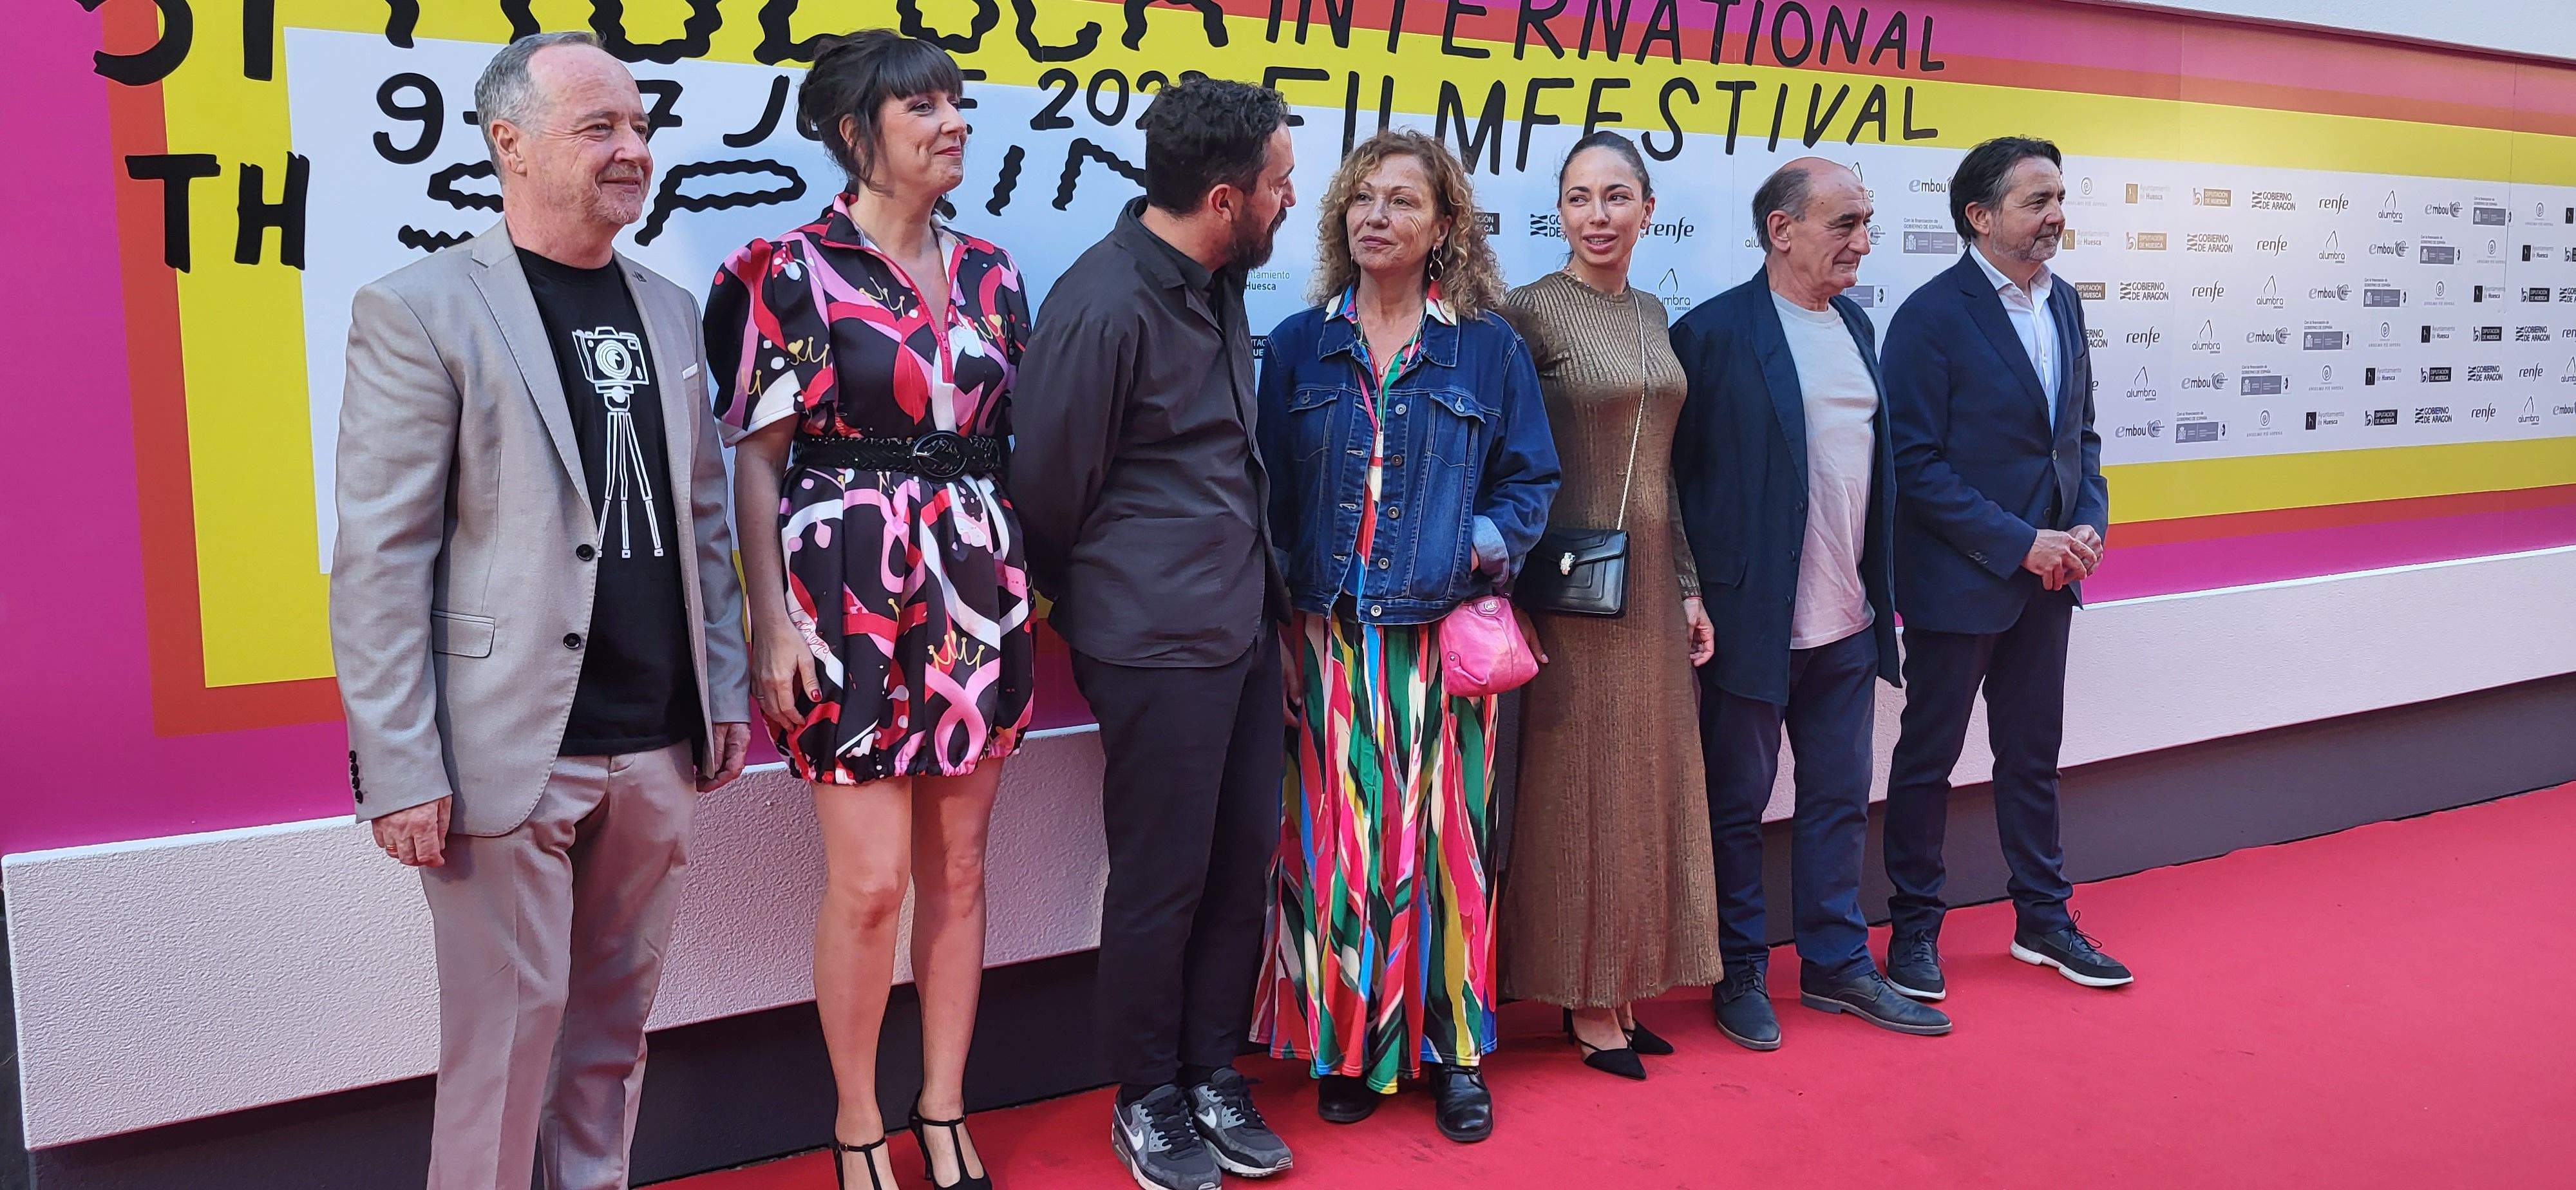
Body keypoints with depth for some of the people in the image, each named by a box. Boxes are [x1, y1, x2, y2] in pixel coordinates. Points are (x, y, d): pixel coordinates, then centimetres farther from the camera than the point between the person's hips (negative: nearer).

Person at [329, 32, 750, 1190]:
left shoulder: (667, 311, 13)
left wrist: (726, 686, 12)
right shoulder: (419, 309, -6)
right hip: (511, 749, -5)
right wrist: (399, 770, -13)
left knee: (615, 1017, 14)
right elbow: (379, 561, -9)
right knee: (510, 1028, 3)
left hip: (660, 748, 5)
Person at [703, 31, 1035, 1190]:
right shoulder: (793, 271, -4)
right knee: (872, 877, -2)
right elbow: (755, 457, -5)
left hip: (975, 588, 5)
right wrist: (774, 619, -12)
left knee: (958, 866, 10)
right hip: (851, 587, -5)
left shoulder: (990, 274, 10)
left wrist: (1020, 587, 10)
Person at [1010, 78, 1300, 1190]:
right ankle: (1148, 1100, 23)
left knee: (1242, 854, 13)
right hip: (1159, 644, -8)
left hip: (1244, 627, 8)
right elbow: (1049, 487, -8)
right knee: (1162, 877, 4)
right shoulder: (1104, 307, -18)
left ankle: (1214, 1074, 29)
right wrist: (1092, 614, 7)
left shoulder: (1216, 282, 8)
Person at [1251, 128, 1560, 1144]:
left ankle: (1450, 1045, 15)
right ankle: (1350, 1044, 15)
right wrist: (1285, 582, -3)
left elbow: (1530, 482, 9)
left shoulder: (1488, 349, 6)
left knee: (1444, 834, 1)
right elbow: (1272, 488, 10)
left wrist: (1489, 544, -9)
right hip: (1330, 640, 1)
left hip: (1445, 634, -1)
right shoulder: (1299, 346, 9)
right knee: (1340, 834, 1)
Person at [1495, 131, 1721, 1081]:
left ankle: (1620, 989, 23)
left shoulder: (1651, 315, 12)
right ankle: (1584, 1002, 14)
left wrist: (1687, 586, 14)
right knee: (1576, 788, 2)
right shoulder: (1530, 311, -9)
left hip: (1650, 577, 7)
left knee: (1641, 784, 11)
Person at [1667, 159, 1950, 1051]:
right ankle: (1740, 977, 21)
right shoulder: (1714, 333, -11)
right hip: (1753, 623, -7)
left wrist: (1879, 586, 13)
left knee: (1840, 798, 15)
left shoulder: (1856, 326, 11)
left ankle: (1836, 963, 29)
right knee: (1738, 804, 7)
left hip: (1846, 625, 7)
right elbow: (1678, 475, -10)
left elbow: (1878, 463, 17)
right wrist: (1702, 601, -11)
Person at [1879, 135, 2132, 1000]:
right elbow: (1916, 465, -17)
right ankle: (1914, 929, 19)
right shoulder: (1933, 315, -14)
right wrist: (2019, 543, -18)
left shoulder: (2063, 304, 9)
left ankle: (2042, 917, 30)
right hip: (1958, 581, -7)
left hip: (2046, 575, 7)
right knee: (1929, 757, 6)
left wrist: (2090, 524, -1)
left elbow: (2079, 432, 16)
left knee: (2033, 752, 17)